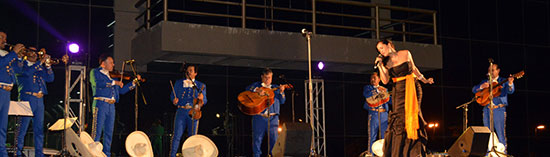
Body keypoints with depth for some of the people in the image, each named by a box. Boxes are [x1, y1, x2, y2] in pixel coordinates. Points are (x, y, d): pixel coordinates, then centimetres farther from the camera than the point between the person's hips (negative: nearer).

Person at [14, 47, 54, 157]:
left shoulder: (40, 67, 21)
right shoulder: (22, 65, 5)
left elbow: (50, 79, 12)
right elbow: (27, 72, -16)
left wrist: (48, 65, -1)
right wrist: (41, 62, -15)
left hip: (39, 100, 6)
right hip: (27, 98, -6)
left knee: (39, 128, 5)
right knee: (23, 126, -8)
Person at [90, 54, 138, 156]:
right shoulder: (95, 72, 4)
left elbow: (122, 90, 25)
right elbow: (98, 83, -17)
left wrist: (134, 82, 18)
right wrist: (114, 82, -14)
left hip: (111, 106, 7)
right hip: (100, 104, -6)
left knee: (109, 133, 6)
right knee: (97, 131, -10)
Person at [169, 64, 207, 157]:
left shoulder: (201, 85, 15)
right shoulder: (179, 83, 18)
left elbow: (204, 101, 9)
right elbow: (172, 95, 17)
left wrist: (202, 99, -15)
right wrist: (174, 100, -6)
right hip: (181, 111, 0)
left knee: (192, 136, 0)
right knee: (177, 135, -8)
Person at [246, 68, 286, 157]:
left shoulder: (275, 88, 19)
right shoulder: (257, 85, 15)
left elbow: (282, 101, 11)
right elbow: (248, 89, -3)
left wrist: (281, 92, -6)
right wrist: (257, 90, -19)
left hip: (272, 117, 1)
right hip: (259, 117, -1)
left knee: (274, 138, -4)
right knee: (257, 138, -1)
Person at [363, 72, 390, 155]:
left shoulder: (384, 89, 21)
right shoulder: (368, 87, 12)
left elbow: (390, 101, 14)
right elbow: (366, 94, -11)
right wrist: (377, 90, -18)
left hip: (384, 114, 3)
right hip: (373, 114, -3)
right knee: (372, 136, -7)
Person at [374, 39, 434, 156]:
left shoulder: (405, 54, 3)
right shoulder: (386, 62, 5)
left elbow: (414, 68, 18)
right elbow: (385, 81, -4)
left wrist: (425, 80, 18)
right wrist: (379, 65, -9)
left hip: (411, 88, -1)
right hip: (398, 92, 1)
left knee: (412, 118, -11)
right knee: (398, 119, -9)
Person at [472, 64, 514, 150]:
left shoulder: (503, 81, 7)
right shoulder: (485, 82, 19)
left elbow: (510, 91, -9)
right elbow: (474, 90, 11)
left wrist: (510, 84, -31)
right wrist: (481, 86, -10)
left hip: (499, 110, -4)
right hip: (487, 110, 4)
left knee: (501, 133, -9)